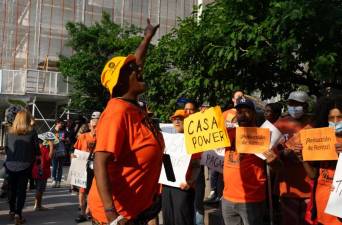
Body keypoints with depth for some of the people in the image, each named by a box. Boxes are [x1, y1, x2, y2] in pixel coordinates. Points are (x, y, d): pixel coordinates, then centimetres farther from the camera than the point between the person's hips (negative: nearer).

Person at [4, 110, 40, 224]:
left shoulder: (9, 132, 0)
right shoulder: (31, 132, -8)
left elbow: (6, 148, 6)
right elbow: (36, 149, -4)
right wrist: (33, 157, 14)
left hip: (10, 165, 3)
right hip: (25, 165, -3)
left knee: (12, 188, 19)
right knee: (21, 190, 4)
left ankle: (12, 211, 31)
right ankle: (18, 214, -1)